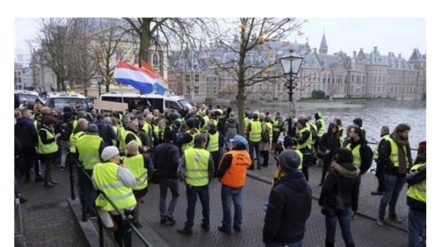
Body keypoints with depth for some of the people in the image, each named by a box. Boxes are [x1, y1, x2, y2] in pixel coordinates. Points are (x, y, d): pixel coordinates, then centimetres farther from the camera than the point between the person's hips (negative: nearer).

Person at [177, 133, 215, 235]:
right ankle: (206, 225, 32)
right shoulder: (207, 154, -9)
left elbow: (180, 167, -14)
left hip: (191, 184, 0)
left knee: (191, 206, 11)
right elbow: (211, 170, -3)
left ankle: (188, 228, 19)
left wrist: (183, 179, -3)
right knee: (205, 205, 18)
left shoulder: (186, 152, -9)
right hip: (204, 184, 0)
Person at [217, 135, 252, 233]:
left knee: (227, 205, 8)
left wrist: (219, 177, 1)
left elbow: (222, 169, -19)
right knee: (238, 204, 18)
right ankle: (238, 225, 27)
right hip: (240, 184, 6)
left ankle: (226, 226, 17)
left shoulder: (229, 155, -25)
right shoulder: (246, 155, -5)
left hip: (228, 184, -6)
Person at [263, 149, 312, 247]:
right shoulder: (307, 187, -3)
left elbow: (272, 220, -22)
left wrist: (266, 238, -7)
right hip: (298, 238, 6)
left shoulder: (279, 190, -29)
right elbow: (307, 213, 9)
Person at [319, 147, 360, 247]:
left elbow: (326, 189, -21)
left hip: (332, 205, -5)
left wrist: (321, 202, -7)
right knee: (346, 230, 15)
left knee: (331, 230, 12)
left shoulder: (334, 171, -23)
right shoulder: (354, 172, -2)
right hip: (346, 205, 5)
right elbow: (355, 191, 8)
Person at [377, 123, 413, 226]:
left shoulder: (405, 143, 9)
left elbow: (408, 156, 20)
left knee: (395, 195, 17)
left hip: (402, 173, 6)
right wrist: (392, 166, -14)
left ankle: (392, 214, 30)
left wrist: (408, 166, 5)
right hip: (391, 173, -6)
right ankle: (381, 217, 8)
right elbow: (382, 156, -16)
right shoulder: (389, 142, -12)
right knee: (387, 195, -2)